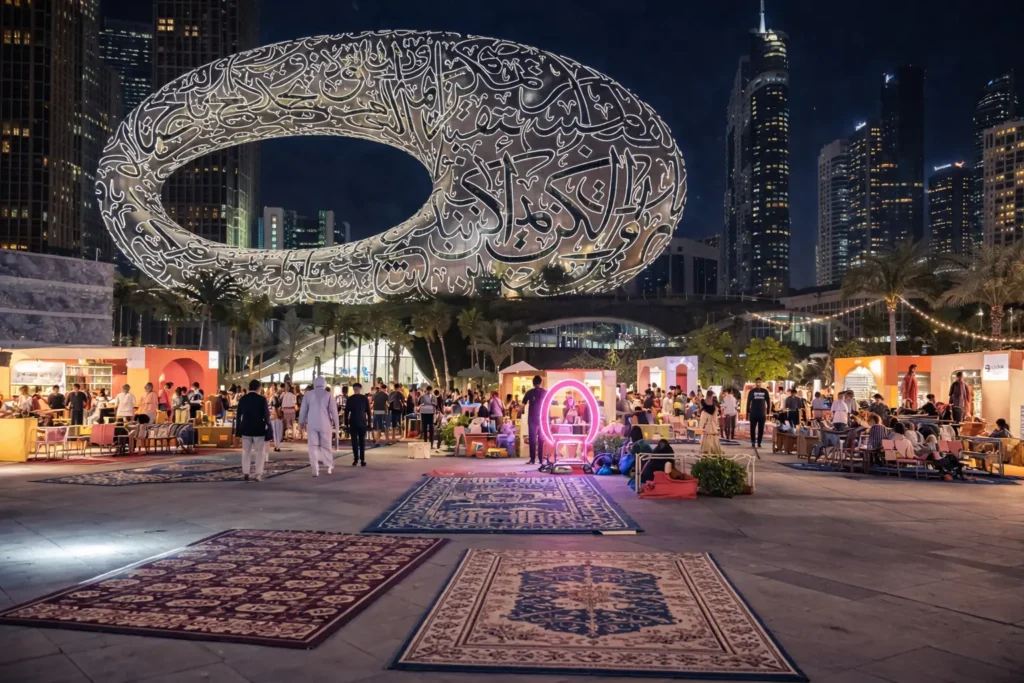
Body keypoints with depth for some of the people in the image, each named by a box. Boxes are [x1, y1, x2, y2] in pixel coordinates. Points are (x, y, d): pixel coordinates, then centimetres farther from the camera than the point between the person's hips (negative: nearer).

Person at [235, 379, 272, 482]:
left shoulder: (242, 399, 1)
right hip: (259, 429, -4)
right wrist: (268, 427, 4)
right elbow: (266, 415, -9)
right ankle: (258, 474, -2)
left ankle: (245, 473, 10)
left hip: (246, 429, 4)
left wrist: (238, 429, 14)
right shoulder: (262, 399, -11)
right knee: (260, 452, 3)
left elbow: (238, 415, 6)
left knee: (246, 451, 14)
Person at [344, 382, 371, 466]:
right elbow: (368, 411, 1)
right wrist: (369, 422, 7)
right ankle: (362, 460, 1)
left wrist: (346, 423, 6)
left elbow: (346, 411, 0)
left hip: (353, 422, -1)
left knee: (354, 441, 1)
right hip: (362, 422, 1)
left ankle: (356, 459, -7)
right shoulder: (365, 398, 1)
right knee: (362, 441, 5)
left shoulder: (350, 399, -1)